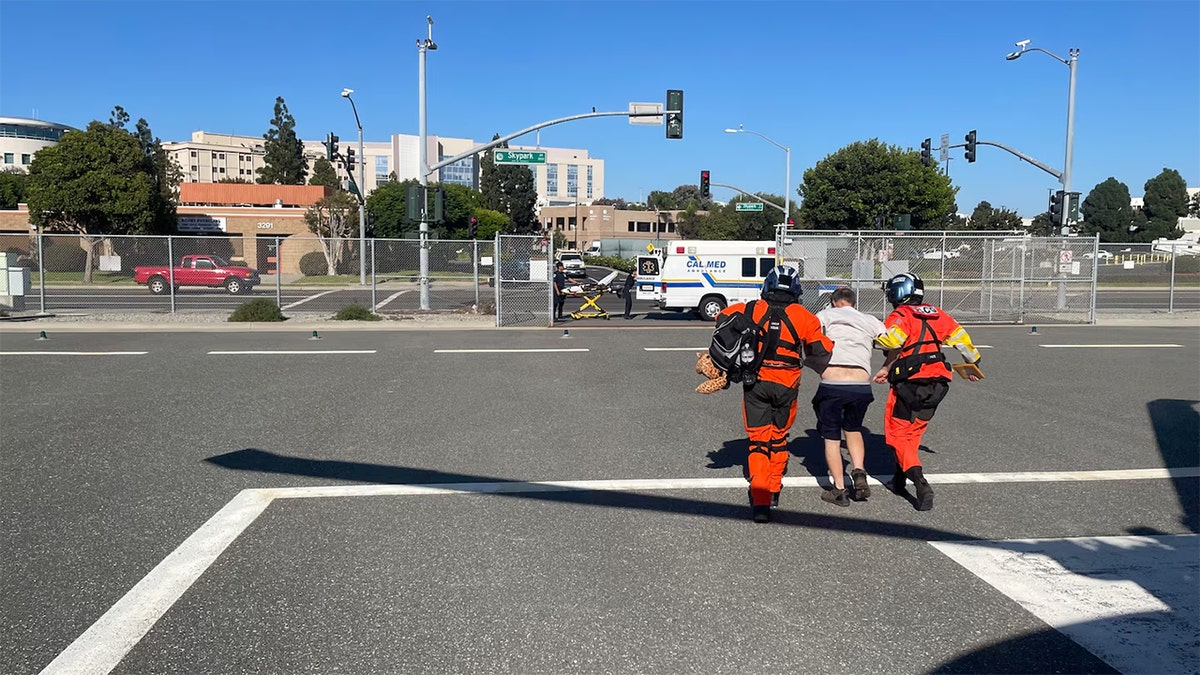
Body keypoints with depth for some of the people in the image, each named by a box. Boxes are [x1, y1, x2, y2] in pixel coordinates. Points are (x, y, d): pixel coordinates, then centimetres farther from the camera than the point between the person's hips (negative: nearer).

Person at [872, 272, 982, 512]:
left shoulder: (900, 316, -5)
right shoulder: (938, 315, 14)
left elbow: (891, 341, -25)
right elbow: (962, 338, 19)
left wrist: (886, 368, -11)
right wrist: (973, 366, 32)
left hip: (910, 383, -7)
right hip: (937, 383, 7)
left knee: (897, 433, 2)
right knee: (913, 430, 21)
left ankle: (920, 483, -14)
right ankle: (900, 480, 28)